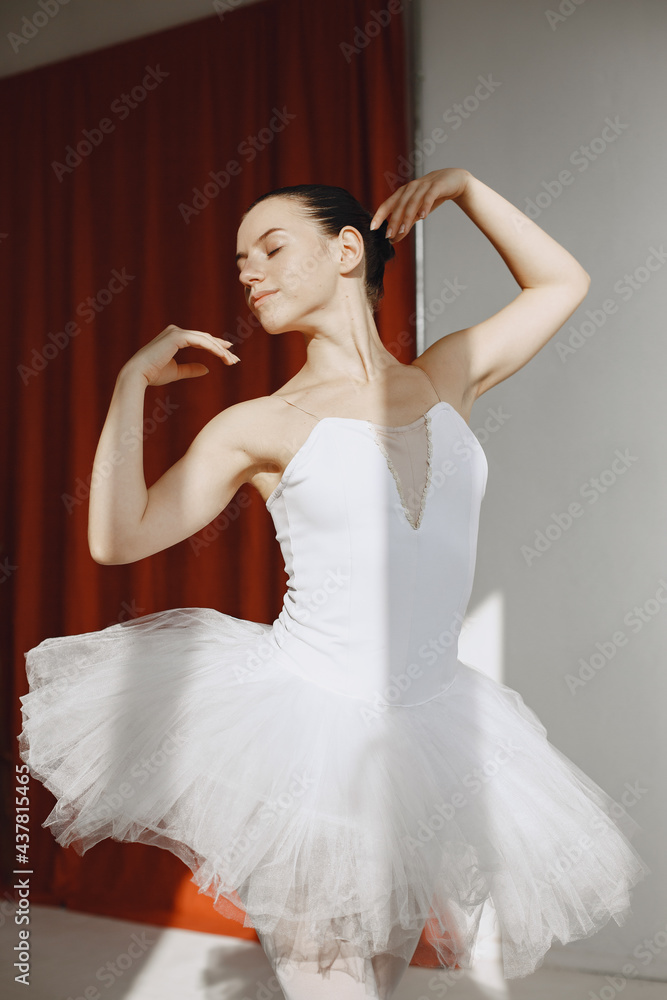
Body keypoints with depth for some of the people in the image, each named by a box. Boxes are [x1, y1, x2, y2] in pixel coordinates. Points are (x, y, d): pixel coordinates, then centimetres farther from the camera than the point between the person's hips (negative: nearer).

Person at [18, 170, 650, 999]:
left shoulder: (447, 377, 5)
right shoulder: (259, 426, -3)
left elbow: (562, 283, 19)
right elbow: (117, 539, -5)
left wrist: (463, 186, 12)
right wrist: (133, 381, -7)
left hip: (431, 731, 3)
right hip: (306, 723, -3)